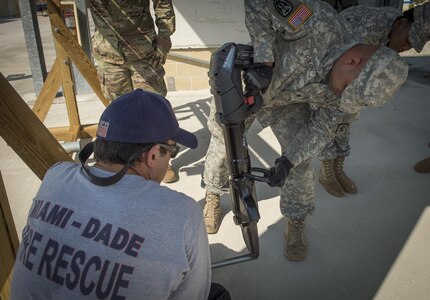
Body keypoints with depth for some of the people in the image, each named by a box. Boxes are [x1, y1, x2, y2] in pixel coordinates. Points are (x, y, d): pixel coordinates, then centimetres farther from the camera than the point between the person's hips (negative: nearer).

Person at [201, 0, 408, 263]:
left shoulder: (348, 89, -21)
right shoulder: (320, 21, -37)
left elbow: (323, 127, -11)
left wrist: (289, 160, -21)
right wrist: (264, 57, -42)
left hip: (287, 101, 3)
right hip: (245, 81, -2)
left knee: (300, 159, -4)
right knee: (223, 141, 9)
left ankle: (296, 224, 19)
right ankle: (213, 196, 36)